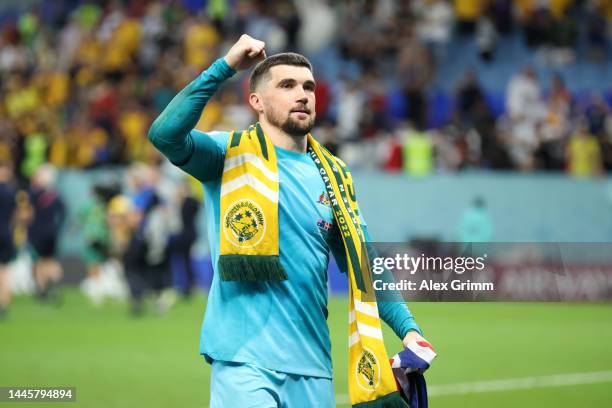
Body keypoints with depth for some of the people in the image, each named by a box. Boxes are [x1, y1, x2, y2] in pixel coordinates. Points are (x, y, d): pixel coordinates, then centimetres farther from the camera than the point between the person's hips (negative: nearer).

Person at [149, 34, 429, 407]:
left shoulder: (332, 176, 14)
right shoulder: (231, 154, 1)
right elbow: (165, 134, -18)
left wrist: (408, 327, 3)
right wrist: (225, 67, -18)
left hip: (312, 365, 5)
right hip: (245, 359, -5)